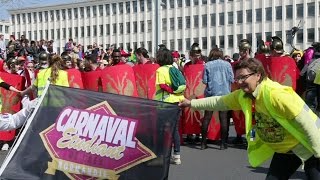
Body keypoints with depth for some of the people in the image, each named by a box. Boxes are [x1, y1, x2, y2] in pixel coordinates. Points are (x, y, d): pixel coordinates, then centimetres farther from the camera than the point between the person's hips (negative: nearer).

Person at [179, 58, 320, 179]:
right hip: (283, 149, 7)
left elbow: (306, 122, -27)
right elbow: (219, 102, 10)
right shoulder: (242, 96, -5)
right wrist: (192, 103, 8)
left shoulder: (276, 94, -30)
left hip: (308, 147, -7)